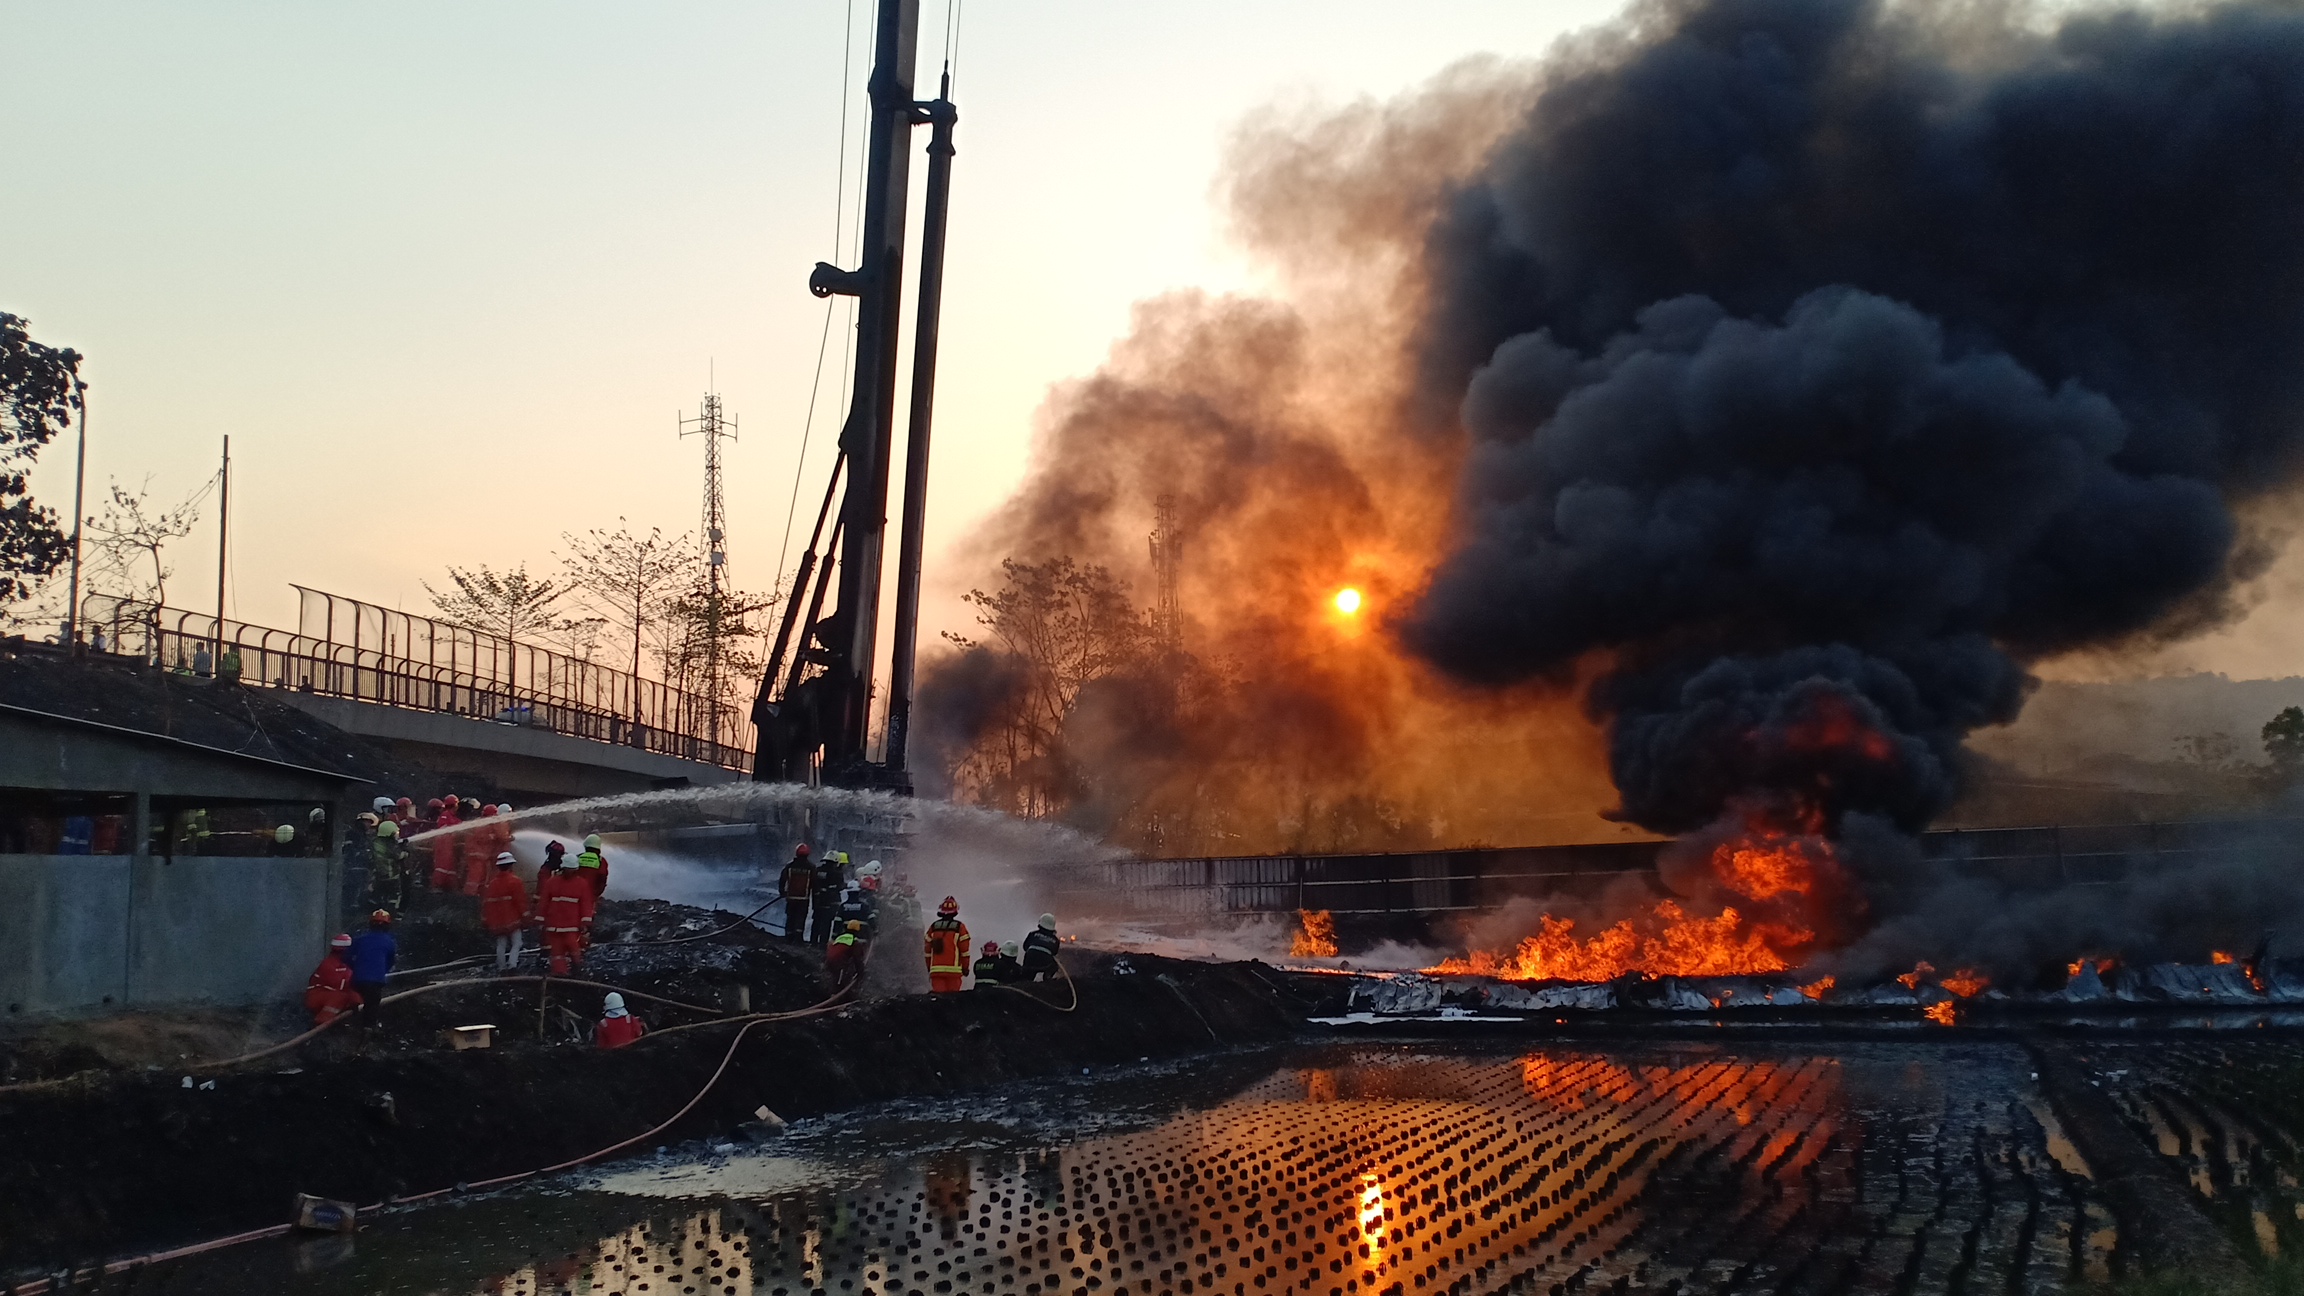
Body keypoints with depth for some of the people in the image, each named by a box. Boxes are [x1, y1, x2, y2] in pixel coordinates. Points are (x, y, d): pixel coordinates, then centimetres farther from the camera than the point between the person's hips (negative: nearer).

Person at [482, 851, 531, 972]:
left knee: (501, 945, 12)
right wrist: (525, 916, -7)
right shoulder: (515, 881, -10)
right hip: (512, 920, -5)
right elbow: (521, 900, -13)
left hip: (497, 921, 5)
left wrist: (485, 920, 15)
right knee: (516, 943, -1)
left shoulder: (492, 883, 7)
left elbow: (486, 902, 9)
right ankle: (512, 964, -18)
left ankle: (502, 967, 14)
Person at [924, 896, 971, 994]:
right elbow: (964, 950, -2)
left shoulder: (933, 927, 8)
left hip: (935, 969, 3)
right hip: (953, 970, -3)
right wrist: (965, 968, 9)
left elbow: (927, 950, 12)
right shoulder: (959, 927, -3)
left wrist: (928, 968, 22)